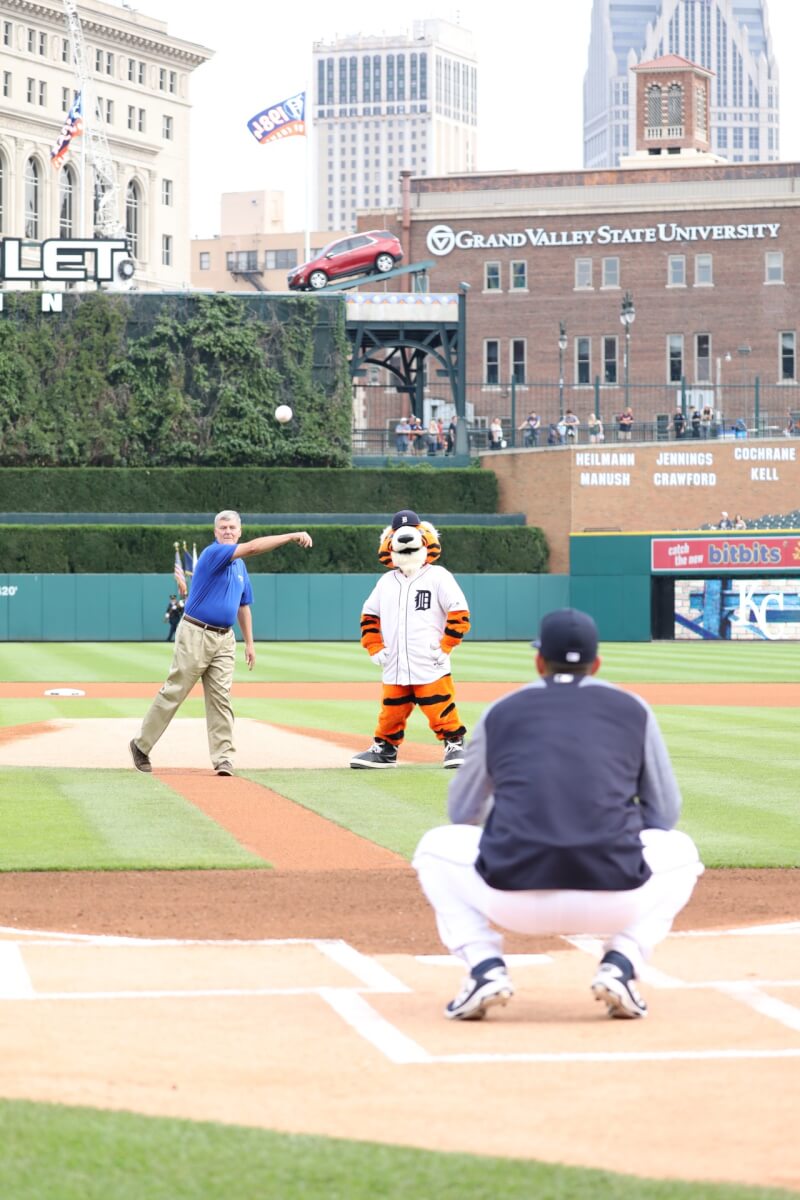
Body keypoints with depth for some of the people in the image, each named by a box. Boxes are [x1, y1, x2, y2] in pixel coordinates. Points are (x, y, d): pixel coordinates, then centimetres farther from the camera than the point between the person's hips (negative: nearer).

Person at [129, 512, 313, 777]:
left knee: (220, 698, -1)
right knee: (173, 693, -2)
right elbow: (253, 547, -25)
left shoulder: (239, 565, 15)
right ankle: (141, 745, 10)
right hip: (195, 635, -7)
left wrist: (249, 643, 18)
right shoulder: (213, 553, -12)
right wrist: (293, 536, -26)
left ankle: (223, 758, -5)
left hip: (224, 639, 7)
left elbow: (243, 605, 24)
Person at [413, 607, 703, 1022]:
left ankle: (485, 967, 8)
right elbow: (665, 812, 20)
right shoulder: (632, 710, 15)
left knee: (437, 847, 30)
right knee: (678, 850, 31)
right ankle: (620, 964, 8)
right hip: (613, 904, 0)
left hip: (516, 902, 0)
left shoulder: (501, 712, 15)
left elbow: (463, 814, 27)